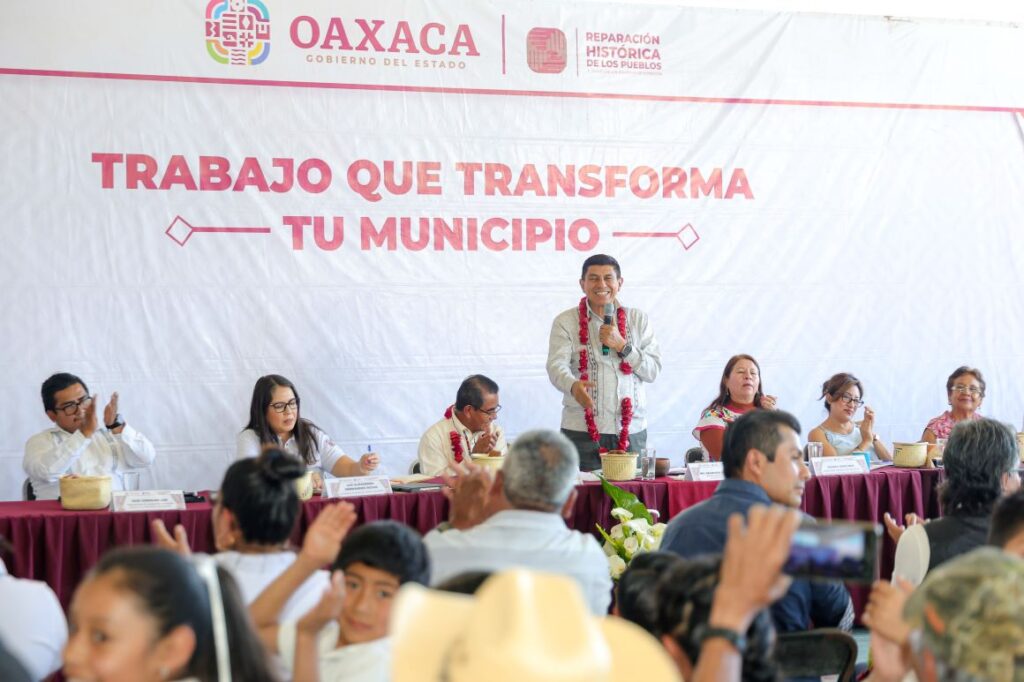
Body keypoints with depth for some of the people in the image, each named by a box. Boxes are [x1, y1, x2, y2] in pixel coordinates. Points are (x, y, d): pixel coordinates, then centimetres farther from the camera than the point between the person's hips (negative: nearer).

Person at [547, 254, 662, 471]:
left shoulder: (638, 319, 11)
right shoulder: (566, 322, 4)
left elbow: (653, 371, 5)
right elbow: (556, 366, -10)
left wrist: (622, 345, -9)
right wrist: (573, 385, -31)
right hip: (581, 431, -2)